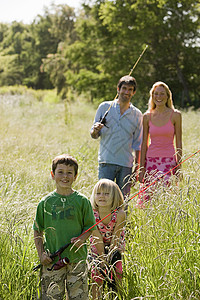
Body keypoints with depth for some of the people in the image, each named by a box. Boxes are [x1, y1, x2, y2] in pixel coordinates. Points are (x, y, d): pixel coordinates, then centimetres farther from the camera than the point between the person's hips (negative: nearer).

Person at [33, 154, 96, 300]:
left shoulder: (82, 201, 1)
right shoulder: (45, 203, 3)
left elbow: (90, 226, 8)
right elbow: (38, 231, 10)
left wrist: (82, 238, -12)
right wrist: (41, 254, -1)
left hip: (77, 258, 0)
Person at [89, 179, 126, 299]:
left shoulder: (120, 214, -27)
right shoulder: (92, 214, -25)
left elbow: (115, 238, -22)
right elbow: (97, 238, -23)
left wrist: (109, 257, -20)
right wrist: (102, 258, -21)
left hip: (115, 249, 0)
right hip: (98, 249, 0)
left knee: (116, 280, -2)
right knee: (97, 279, -1)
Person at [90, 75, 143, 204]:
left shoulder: (137, 115, 10)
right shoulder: (105, 107, 6)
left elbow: (137, 144, 13)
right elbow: (94, 135, 9)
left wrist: (137, 168, 8)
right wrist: (95, 130, -15)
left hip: (126, 164, 2)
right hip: (106, 161, -1)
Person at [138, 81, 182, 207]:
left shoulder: (175, 115, 0)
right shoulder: (147, 116, 6)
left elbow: (179, 143, 2)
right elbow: (144, 143, 8)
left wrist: (179, 167, -2)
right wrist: (141, 168, 4)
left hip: (169, 160, -2)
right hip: (150, 160, 2)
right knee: (146, 198, -1)